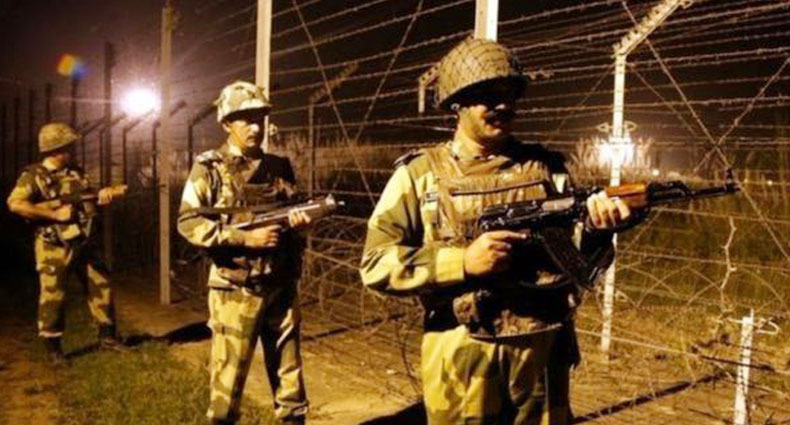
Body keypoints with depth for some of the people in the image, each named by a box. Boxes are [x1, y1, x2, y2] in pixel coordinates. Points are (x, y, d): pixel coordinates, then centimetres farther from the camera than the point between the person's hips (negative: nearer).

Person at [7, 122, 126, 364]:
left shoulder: (76, 173, 10)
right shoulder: (34, 175, -9)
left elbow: (88, 200, 19)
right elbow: (15, 204, -20)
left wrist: (102, 195, -5)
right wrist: (55, 214, -22)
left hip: (83, 243, 6)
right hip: (54, 247, -6)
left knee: (101, 286, 9)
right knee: (53, 297, 0)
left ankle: (107, 336, 22)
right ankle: (53, 349, 11)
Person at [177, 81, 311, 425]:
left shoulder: (280, 167, 9)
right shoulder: (209, 168, -4)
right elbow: (188, 223, -11)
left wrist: (299, 219, -6)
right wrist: (244, 237, -19)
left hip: (281, 287, 4)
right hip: (235, 290, -4)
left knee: (289, 376, 12)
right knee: (228, 378, 6)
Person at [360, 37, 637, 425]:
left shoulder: (546, 167, 7)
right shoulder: (419, 174, -2)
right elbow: (375, 263, -6)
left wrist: (595, 230, -15)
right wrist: (462, 261, -17)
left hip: (542, 351, 3)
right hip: (461, 356, -2)